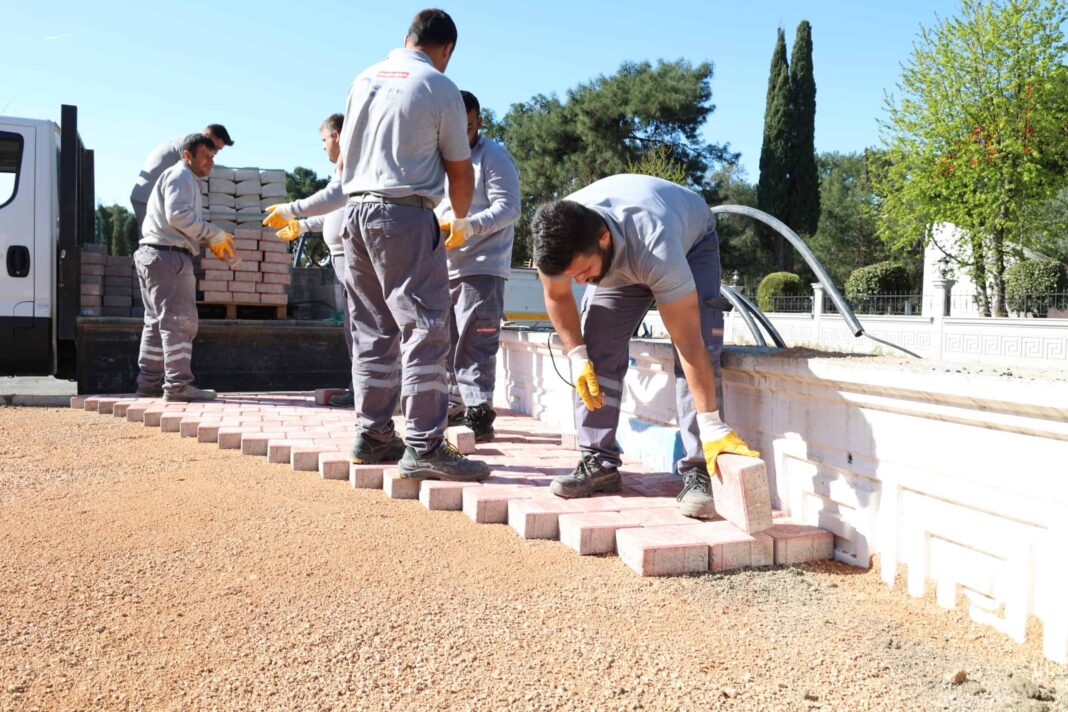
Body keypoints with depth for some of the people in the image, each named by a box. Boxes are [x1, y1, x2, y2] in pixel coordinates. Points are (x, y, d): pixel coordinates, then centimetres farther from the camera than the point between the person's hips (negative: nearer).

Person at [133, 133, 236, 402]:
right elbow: (178, 216, -20)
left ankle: (149, 381, 17)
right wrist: (215, 235, -15)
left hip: (152, 256, 11)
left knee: (158, 320, 13)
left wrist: (209, 242, 11)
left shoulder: (185, 180, 27)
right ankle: (178, 384, -14)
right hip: (168, 256, -11)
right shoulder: (181, 176, -6)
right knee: (180, 319, -12)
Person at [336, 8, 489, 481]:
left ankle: (372, 435, 16)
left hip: (355, 209, 7)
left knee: (372, 330, 11)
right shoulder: (439, 88, -3)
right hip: (406, 215, -7)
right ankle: (423, 446, -10)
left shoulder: (364, 79, 14)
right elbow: (459, 169, 3)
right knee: (424, 328, -7)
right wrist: (460, 219, 21)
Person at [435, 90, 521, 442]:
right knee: (446, 342, 11)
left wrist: (467, 226, -26)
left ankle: (479, 414, -10)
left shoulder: (494, 157, -2)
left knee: (474, 343, -12)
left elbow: (508, 208, -12)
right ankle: (453, 408, 21)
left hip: (481, 267, -7)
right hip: (443, 267, 7)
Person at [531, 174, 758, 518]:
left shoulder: (656, 246, -48)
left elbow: (688, 344, -45)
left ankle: (698, 473, -20)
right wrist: (577, 354, -20)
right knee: (596, 349, -9)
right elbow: (557, 296, -10)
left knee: (700, 345, -22)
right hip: (617, 257, 4)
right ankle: (599, 463, 0)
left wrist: (711, 425, -45)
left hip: (692, 240, -4)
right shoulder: (557, 243, -34)